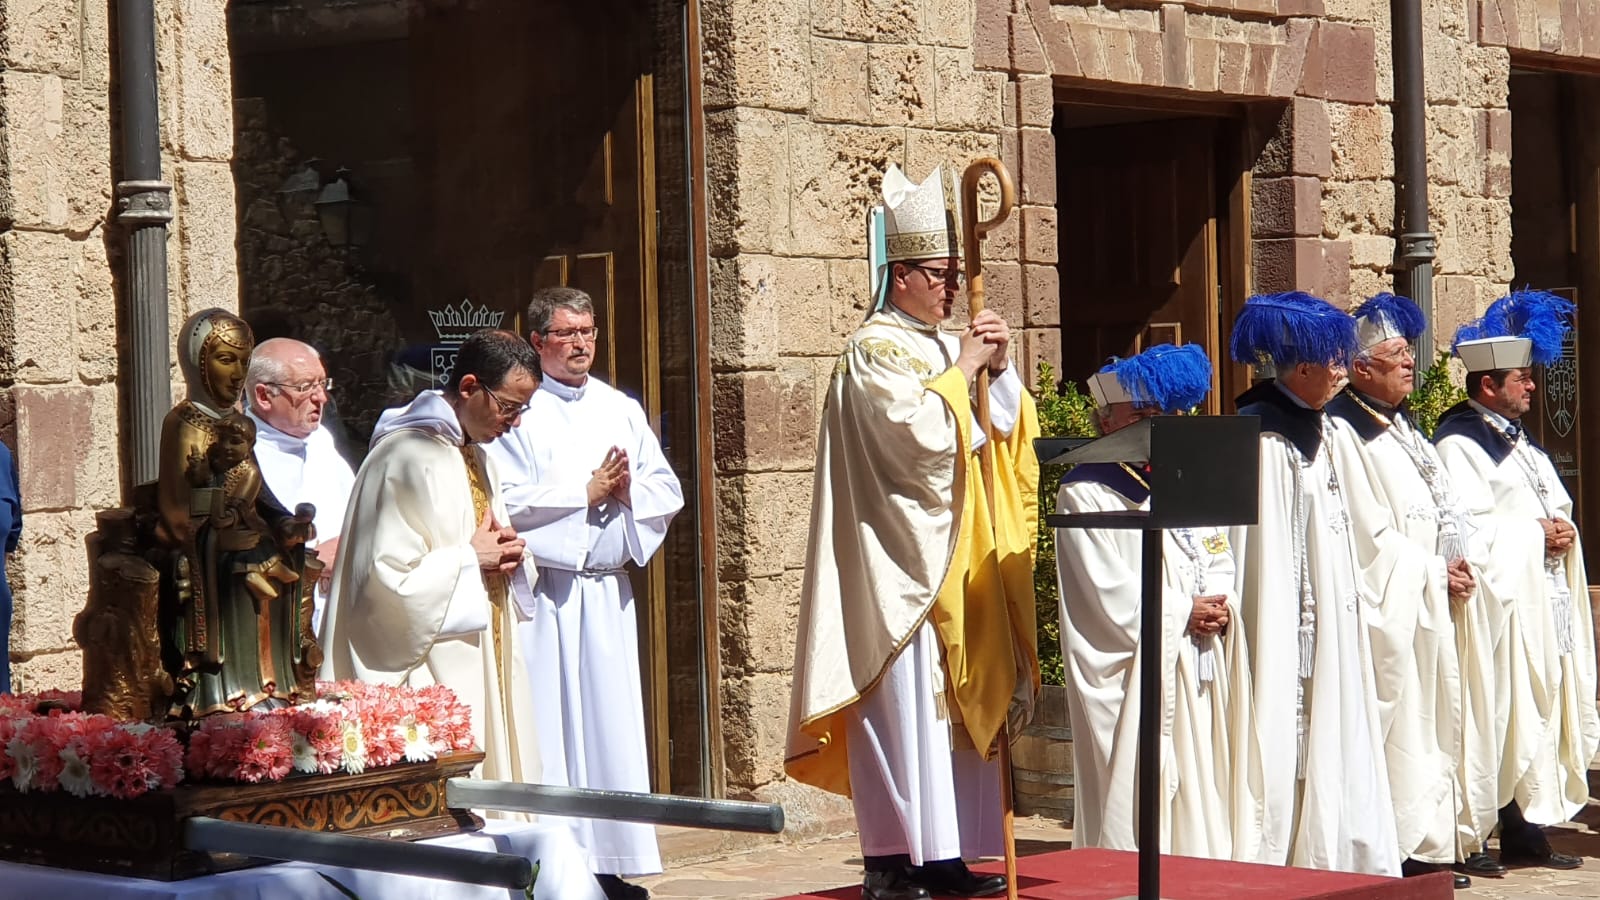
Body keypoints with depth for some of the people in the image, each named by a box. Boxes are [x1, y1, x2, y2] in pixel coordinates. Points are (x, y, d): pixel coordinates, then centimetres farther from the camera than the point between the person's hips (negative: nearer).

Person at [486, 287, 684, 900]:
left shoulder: (622, 410, 15)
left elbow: (667, 492, 12)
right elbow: (506, 502, -14)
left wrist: (627, 492, -8)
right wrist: (587, 491, -9)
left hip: (608, 589, 5)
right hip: (543, 591, -5)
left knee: (612, 724, 5)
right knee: (550, 726, -7)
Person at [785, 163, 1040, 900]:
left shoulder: (945, 349, 16)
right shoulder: (874, 350, -7)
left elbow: (1008, 429, 15)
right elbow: (918, 430, -20)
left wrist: (999, 369, -1)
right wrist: (962, 369, -9)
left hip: (956, 560, 8)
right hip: (900, 560, -8)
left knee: (956, 703, 6)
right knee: (904, 703, -9)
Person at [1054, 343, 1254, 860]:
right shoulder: (1084, 496, -5)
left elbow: (1221, 562, 17)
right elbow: (1112, 596, -13)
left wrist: (1220, 607, -4)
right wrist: (1185, 613, -11)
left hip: (1196, 675, 7)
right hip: (1132, 679, -7)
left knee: (1200, 792, 6)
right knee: (1135, 802, -8)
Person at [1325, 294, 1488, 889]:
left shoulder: (1400, 429, 18)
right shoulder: (1343, 432, -11)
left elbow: (1444, 514, 18)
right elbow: (1370, 532, -16)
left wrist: (1459, 567, 0)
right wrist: (1435, 571, -13)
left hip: (1434, 600, 9)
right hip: (1393, 603, -9)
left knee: (1440, 722, 9)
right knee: (1403, 724, -8)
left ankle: (1448, 837, 14)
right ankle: (1412, 848, -6)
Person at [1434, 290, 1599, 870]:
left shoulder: (1519, 440, 21)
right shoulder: (1459, 443, -8)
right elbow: (1468, 526, -19)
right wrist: (1535, 532, -13)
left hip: (1547, 600, 9)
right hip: (1505, 600, -9)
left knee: (1543, 714, 7)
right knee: (1508, 713, -9)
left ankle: (1529, 831, 10)